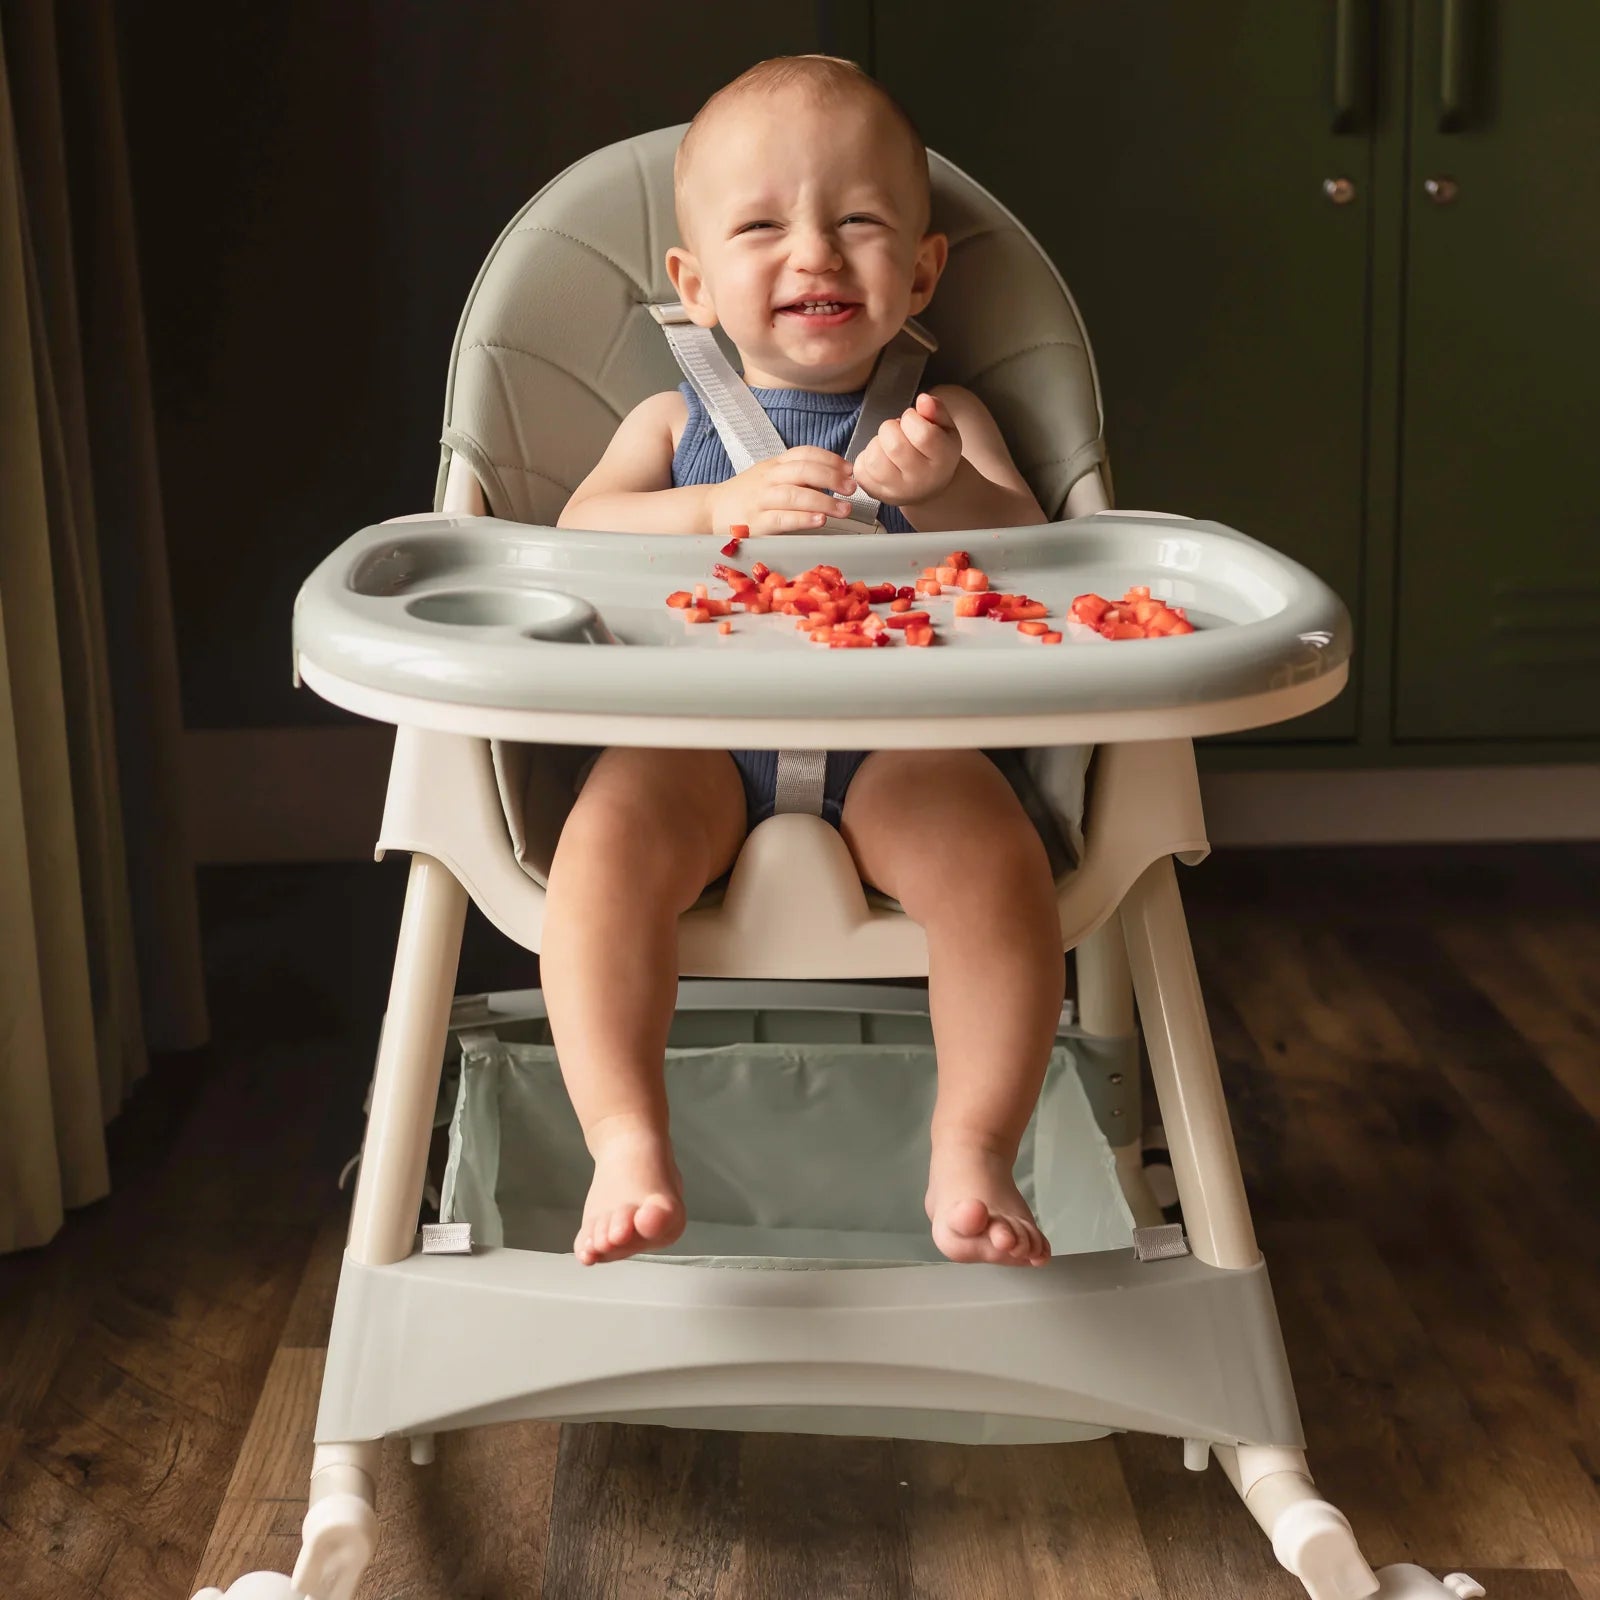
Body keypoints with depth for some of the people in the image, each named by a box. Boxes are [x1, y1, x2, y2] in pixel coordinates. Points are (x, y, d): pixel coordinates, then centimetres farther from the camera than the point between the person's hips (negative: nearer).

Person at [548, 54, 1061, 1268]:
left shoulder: (946, 418, 19)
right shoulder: (674, 422, 20)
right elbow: (576, 535, 3)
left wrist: (945, 491, -19)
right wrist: (720, 509, -16)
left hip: (896, 743, 0)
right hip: (698, 737, 0)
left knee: (996, 851, -30)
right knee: (610, 841, -32)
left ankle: (974, 1153, -20)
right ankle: (630, 1145, -30)